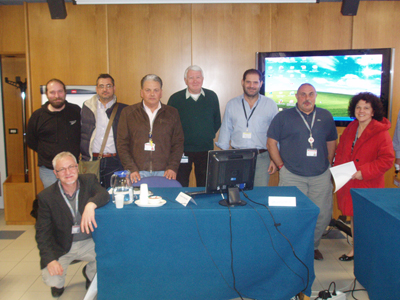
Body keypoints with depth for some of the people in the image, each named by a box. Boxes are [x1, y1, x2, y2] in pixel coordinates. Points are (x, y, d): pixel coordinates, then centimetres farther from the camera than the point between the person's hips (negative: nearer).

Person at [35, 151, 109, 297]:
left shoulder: (89, 180, -5)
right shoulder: (46, 196, -9)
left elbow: (104, 194, -25)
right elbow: (42, 232, -8)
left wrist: (91, 205, -47)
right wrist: (50, 259, -20)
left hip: (89, 242, 1)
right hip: (61, 247, -1)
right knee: (51, 279, -21)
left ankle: (90, 273, 15)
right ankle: (58, 284, 21)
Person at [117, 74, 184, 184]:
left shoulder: (172, 113, 11)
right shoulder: (128, 112, 8)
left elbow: (178, 143, 8)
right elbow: (122, 144, 4)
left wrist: (173, 168, -4)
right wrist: (131, 169, -6)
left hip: (163, 173, 1)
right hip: (138, 173, 0)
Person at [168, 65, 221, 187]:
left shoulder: (212, 97, 5)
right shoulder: (175, 98, -2)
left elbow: (217, 122, 14)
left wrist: (210, 135, 5)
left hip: (206, 150, 2)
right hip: (182, 150, -2)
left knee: (205, 186, 11)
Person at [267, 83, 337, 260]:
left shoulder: (326, 117, 10)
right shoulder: (284, 116, 1)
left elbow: (331, 142, 19)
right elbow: (271, 142, 1)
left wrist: (328, 164, 10)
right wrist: (281, 165, -4)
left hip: (321, 176, 3)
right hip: (292, 176, -3)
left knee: (323, 214, 6)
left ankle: (312, 245, 27)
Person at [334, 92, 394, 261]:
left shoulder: (380, 132, -12)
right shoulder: (350, 128, 8)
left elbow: (387, 160, -16)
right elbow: (340, 151, 17)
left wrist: (363, 172, -21)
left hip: (368, 185, -6)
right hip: (349, 183, 6)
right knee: (354, 216, 17)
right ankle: (355, 249, 32)